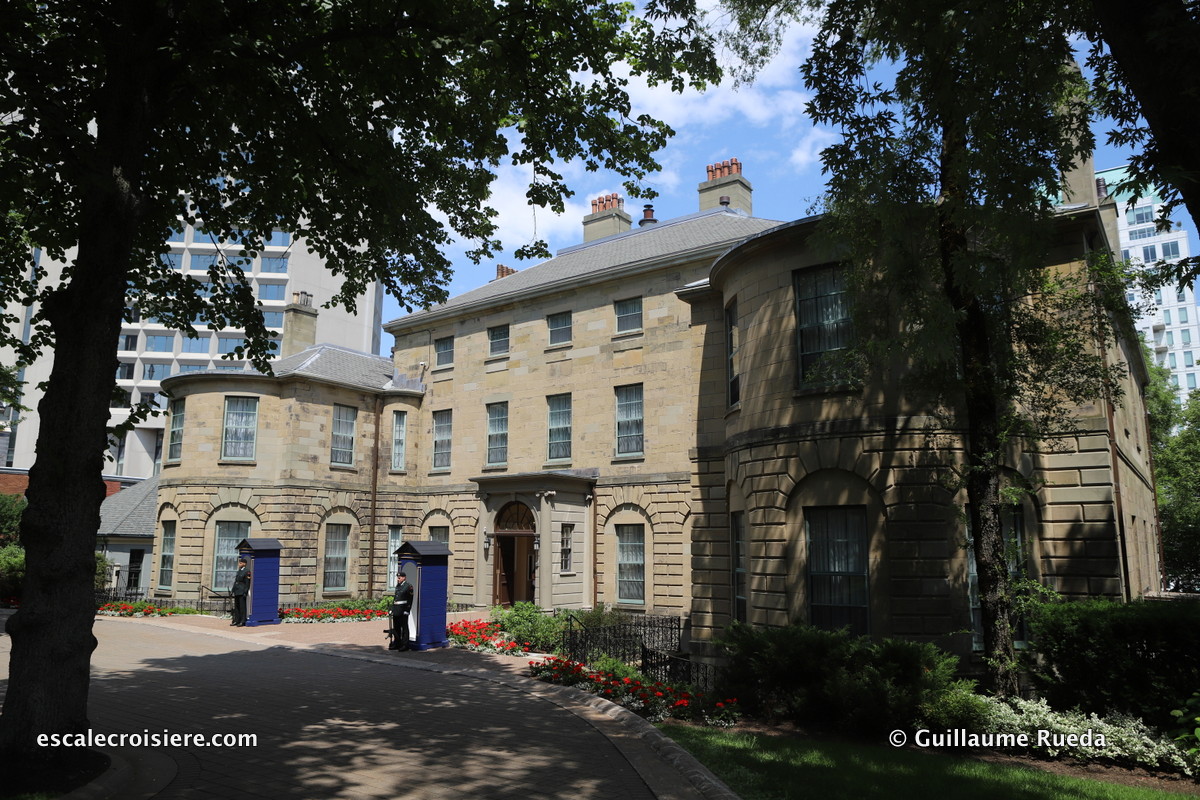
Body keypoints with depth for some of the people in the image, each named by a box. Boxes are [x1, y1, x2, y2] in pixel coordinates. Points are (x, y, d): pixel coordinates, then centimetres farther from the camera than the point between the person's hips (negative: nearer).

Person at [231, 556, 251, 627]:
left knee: (242, 607, -5)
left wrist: (245, 592, -16)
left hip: (242, 592, -8)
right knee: (236, 607, 10)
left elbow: (247, 583, -12)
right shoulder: (239, 571, 16)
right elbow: (236, 581, 19)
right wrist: (233, 591, 14)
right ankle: (236, 621, 16)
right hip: (237, 592, 8)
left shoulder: (247, 571, -9)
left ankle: (242, 622, -2)